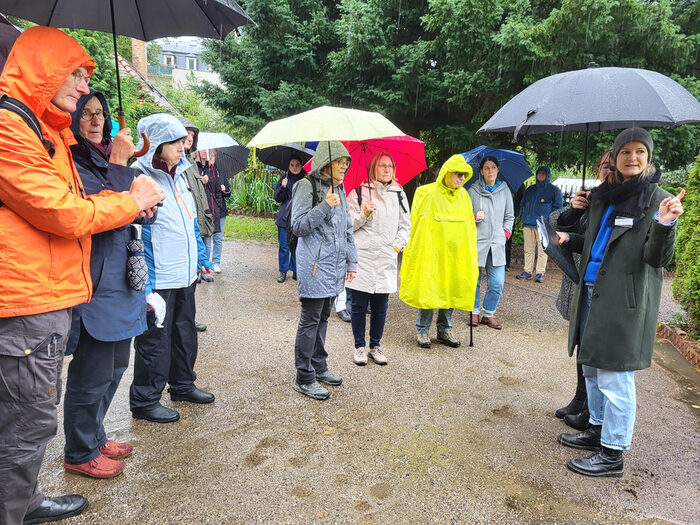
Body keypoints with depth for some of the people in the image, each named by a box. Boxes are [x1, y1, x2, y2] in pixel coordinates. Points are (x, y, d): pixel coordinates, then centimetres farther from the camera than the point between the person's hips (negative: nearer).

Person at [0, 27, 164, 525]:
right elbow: (62, 214, -18)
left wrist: (130, 198, 3)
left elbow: (67, 203, 19)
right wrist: (132, 202, -4)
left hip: (47, 299, 11)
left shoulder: (45, 130, 19)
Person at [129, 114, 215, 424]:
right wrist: (145, 284, -21)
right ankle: (145, 401, 21)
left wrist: (201, 258, 20)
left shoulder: (178, 175, 12)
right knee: (155, 340, 4)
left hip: (185, 274, 9)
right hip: (159, 280, -9)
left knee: (185, 332, 20)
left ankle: (183, 384, 38)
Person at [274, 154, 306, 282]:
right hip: (285, 217, -1)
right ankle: (283, 271, 14)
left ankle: (295, 270, 17)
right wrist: (283, 187, -16)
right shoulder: (284, 179, 5)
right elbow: (277, 198, 0)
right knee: (284, 246, 2)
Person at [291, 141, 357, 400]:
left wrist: (351, 261, 16)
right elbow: (298, 226, -13)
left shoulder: (339, 189, 15)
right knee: (310, 320, -2)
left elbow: (347, 228, 19)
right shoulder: (307, 186, -8)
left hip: (334, 265, 7)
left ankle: (319, 367, 28)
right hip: (314, 266, -7)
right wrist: (325, 206, -22)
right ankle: (304, 378, 7)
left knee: (323, 317, 15)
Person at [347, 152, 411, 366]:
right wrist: (364, 214, -14)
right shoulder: (358, 193, 2)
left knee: (380, 306, 7)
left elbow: (405, 225, 16)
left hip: (386, 259, 3)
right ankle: (360, 346, 17)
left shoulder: (398, 194, 11)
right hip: (362, 257, -2)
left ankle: (375, 346, 22)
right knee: (359, 305, 2)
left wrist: (397, 246, 3)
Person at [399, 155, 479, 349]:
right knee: (428, 290, -2)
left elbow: (470, 226, 17)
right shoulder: (427, 193, -4)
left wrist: (470, 252, 11)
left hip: (456, 252, 5)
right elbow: (417, 223, -3)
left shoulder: (463, 195, 12)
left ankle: (444, 330, 23)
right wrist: (419, 249, -8)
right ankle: (422, 330, 14)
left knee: (452, 290, 9)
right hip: (431, 252, -5)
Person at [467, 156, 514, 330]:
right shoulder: (473, 191, 2)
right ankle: (474, 312, 21)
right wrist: (475, 217, -12)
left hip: (497, 243, 2)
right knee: (473, 281, 3)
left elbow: (509, 216, 19)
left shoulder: (505, 190, 11)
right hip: (476, 242, -2)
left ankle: (488, 314, 17)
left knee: (497, 283, 0)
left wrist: (506, 233, 6)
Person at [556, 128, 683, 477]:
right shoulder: (602, 197, 12)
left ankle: (612, 454, 12)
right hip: (591, 292, 7)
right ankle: (597, 430, 36)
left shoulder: (657, 199, -7)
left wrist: (664, 225, -31)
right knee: (592, 367, 18)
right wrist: (569, 239, 9)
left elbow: (657, 258, -15)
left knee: (613, 376, -2)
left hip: (623, 301, -7)